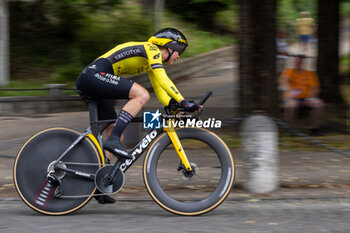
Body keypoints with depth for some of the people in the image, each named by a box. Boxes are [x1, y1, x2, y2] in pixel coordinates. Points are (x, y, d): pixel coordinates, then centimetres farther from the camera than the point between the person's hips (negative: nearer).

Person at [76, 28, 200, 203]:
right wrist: (183, 102, -21)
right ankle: (113, 141, -26)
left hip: (90, 84, 10)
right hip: (94, 75, -10)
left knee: (116, 134, 7)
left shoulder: (152, 61, 24)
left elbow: (160, 92, 24)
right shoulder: (151, 49, -4)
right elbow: (162, 80, -18)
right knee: (142, 95, -22)